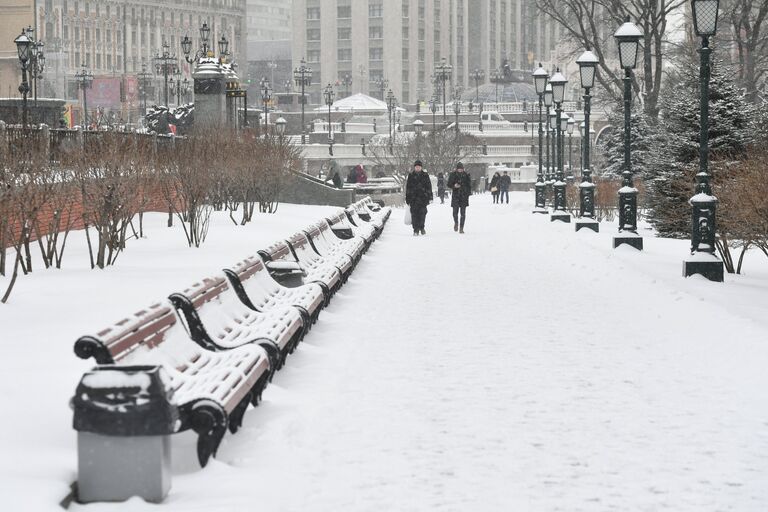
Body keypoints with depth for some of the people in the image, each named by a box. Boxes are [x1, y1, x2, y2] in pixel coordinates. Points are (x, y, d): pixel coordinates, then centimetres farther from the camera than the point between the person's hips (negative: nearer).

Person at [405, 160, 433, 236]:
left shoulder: (425, 175, 8)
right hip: (413, 198, 0)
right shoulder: (411, 176, 7)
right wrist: (407, 199, 4)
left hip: (423, 197, 0)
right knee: (414, 214, -5)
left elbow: (429, 187, 9)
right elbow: (407, 188, 8)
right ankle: (416, 230, -2)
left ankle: (421, 228, 17)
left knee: (422, 213, -2)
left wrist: (430, 197, 3)